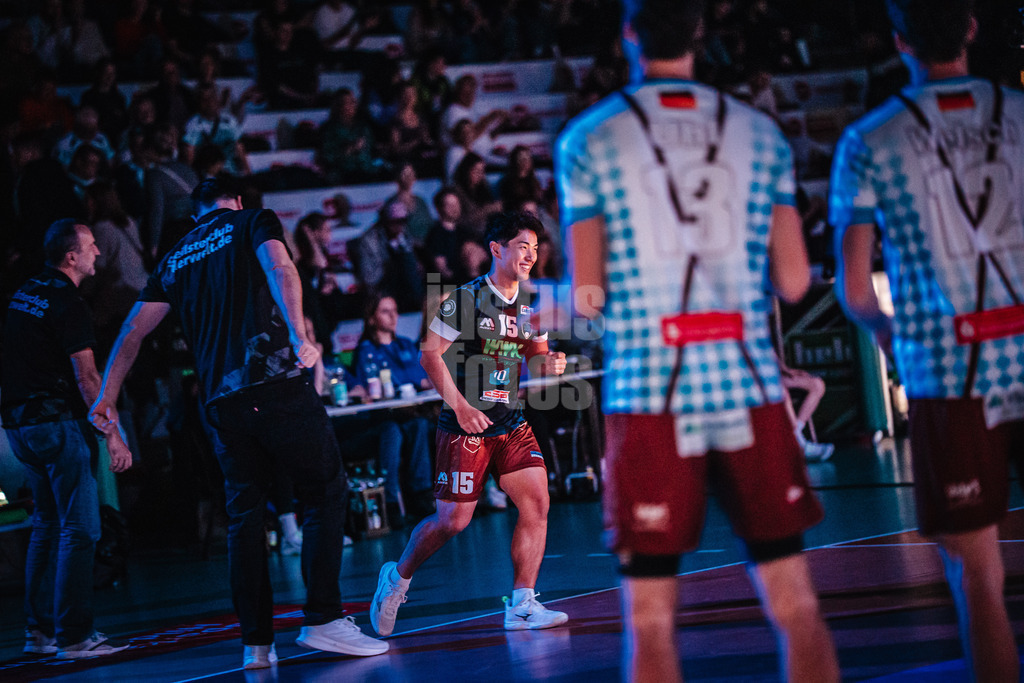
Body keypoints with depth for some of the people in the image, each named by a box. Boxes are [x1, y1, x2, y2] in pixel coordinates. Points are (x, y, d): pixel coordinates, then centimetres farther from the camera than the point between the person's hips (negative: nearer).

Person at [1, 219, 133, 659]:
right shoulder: (68, 306, -14)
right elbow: (86, 378, -19)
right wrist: (113, 435, -17)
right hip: (57, 424, -9)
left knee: (48, 524, 16)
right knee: (80, 528, -6)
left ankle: (39, 630, 18)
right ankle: (73, 636, -7)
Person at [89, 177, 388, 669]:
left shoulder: (176, 259, 22)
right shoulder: (253, 221, 10)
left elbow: (134, 329, 19)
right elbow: (279, 269, -12)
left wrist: (107, 395, 23)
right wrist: (298, 336, -22)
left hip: (221, 402, 5)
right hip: (276, 383, -5)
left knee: (245, 516, 9)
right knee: (325, 493, 2)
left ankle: (256, 643, 6)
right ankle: (322, 621, -7)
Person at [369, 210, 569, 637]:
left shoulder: (531, 305, 7)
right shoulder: (466, 299, -11)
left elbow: (535, 357, 17)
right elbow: (430, 354, -11)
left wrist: (548, 364, -8)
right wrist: (460, 406, -17)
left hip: (511, 422, 6)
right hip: (465, 426, -6)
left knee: (536, 501, -9)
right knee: (453, 518, -4)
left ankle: (521, 606, -3)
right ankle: (397, 576, 22)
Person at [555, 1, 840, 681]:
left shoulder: (588, 139, 2)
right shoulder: (760, 133, 8)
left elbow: (587, 297, -3)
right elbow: (795, 282, 6)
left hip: (649, 391, -2)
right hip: (749, 386, 2)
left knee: (651, 621, 4)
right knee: (796, 605, 8)